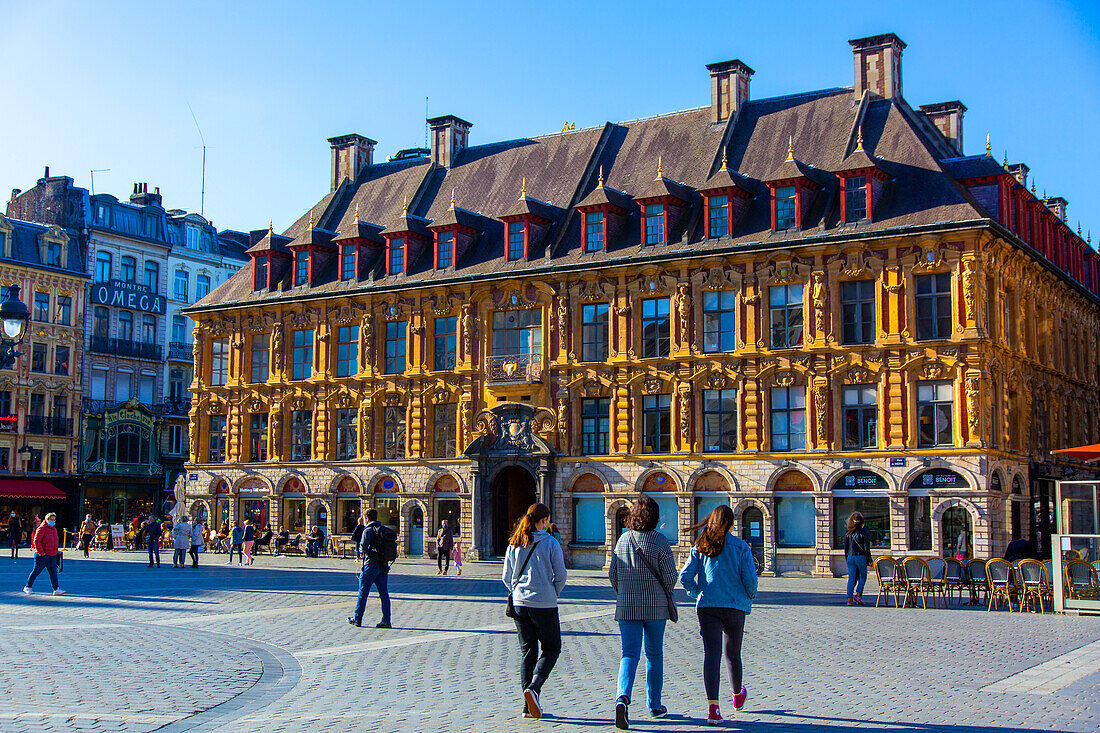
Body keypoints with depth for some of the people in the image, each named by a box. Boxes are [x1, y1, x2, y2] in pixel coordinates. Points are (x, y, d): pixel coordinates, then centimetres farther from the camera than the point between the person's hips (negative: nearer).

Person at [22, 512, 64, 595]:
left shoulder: (54, 529, 14)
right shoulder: (42, 528, -11)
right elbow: (36, 541, -18)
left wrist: (56, 552, 18)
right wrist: (41, 553, -19)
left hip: (52, 556, 7)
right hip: (42, 555, -7)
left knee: (53, 572, -2)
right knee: (36, 571, 5)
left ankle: (56, 589, -7)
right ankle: (27, 587, 21)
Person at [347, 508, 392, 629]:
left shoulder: (368, 530, -8)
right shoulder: (385, 530, 12)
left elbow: (363, 547, -17)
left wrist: (361, 552, 5)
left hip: (371, 564, -6)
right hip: (384, 566, 6)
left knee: (363, 592, 5)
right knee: (384, 594, 4)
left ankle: (357, 618, 12)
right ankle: (386, 621, 1)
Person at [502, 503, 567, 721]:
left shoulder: (514, 544, 5)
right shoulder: (550, 543, -7)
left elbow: (506, 577, 8)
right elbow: (561, 575, -8)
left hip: (519, 603, 4)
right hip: (545, 604, -4)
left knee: (527, 651, 11)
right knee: (551, 648, 11)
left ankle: (529, 707, 9)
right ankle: (533, 688, -13)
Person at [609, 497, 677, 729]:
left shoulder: (623, 539, 3)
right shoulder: (659, 540, -7)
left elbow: (613, 574, 6)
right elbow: (670, 576, -8)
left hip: (626, 606, 2)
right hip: (655, 606, -2)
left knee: (629, 655, 0)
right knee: (654, 655, 13)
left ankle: (623, 697, -25)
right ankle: (654, 706, 22)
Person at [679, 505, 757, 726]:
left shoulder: (700, 546, 4)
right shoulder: (740, 546, -3)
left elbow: (685, 577, 1)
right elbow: (750, 577, -8)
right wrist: (749, 596, 11)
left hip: (707, 606, 1)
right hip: (735, 605, -1)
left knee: (711, 654, -5)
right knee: (733, 653, 18)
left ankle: (713, 707, -18)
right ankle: (738, 696, 41)